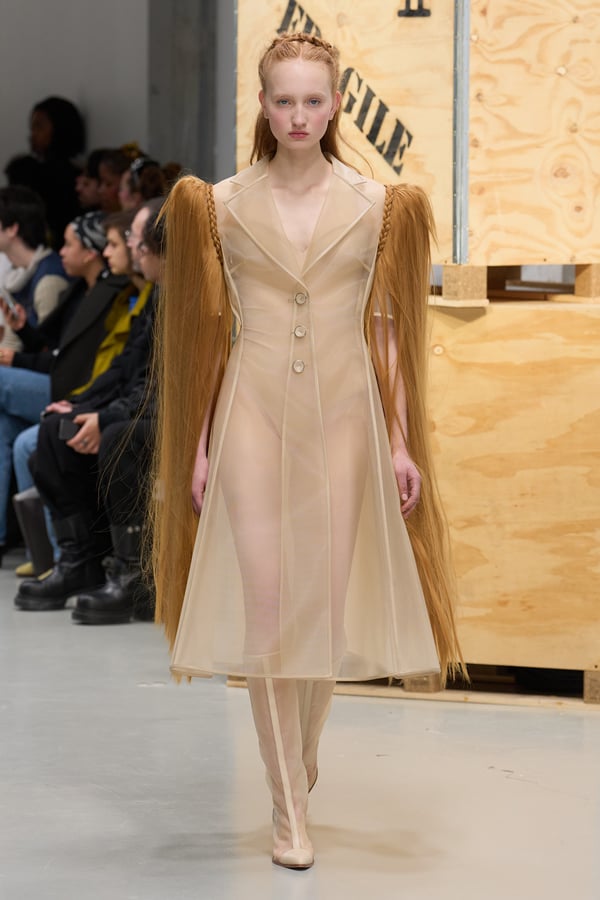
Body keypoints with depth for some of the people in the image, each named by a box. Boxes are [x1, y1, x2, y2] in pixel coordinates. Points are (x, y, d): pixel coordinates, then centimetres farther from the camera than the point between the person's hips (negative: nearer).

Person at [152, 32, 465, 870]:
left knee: (330, 599, 3)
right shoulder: (222, 206, 3)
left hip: (343, 409, 1)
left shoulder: (377, 206, 4)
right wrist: (199, 445, 4)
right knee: (264, 602, -4)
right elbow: (210, 333, 6)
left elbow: (386, 329, 6)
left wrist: (401, 441, 2)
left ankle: (304, 749, 32)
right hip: (254, 409, -1)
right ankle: (290, 808, 3)